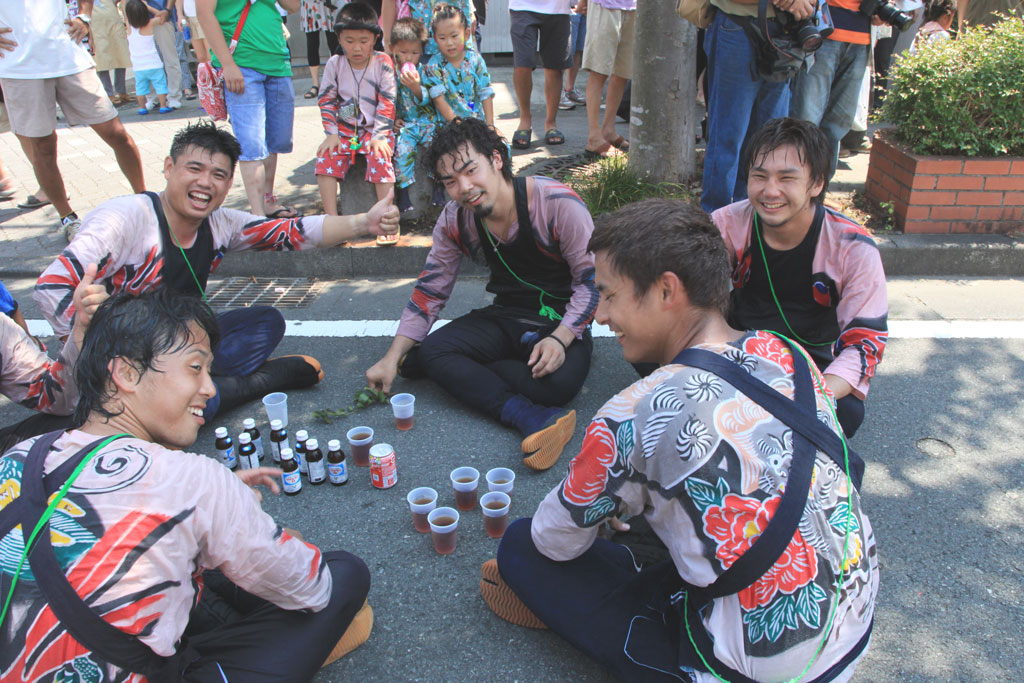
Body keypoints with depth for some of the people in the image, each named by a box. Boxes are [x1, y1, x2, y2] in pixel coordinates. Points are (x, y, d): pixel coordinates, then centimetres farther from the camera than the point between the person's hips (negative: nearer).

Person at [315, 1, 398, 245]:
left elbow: (387, 102, -8)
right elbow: (327, 100, 5)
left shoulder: (383, 63, -6)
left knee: (380, 158, -29)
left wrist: (379, 135, -16)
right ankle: (332, 218, -13)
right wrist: (332, 133, -5)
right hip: (345, 129, 3)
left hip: (375, 129, -3)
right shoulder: (335, 64, 1)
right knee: (326, 158, -19)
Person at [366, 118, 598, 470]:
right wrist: (392, 358, -4)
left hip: (563, 322, -4)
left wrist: (559, 339, -27)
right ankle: (533, 418, -37)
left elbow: (592, 280, -13)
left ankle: (457, 372, -17)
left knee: (557, 382, -36)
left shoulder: (558, 204, -19)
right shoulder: (455, 220, -5)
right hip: (505, 317, 4)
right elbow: (429, 292, 3)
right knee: (431, 351, -23)